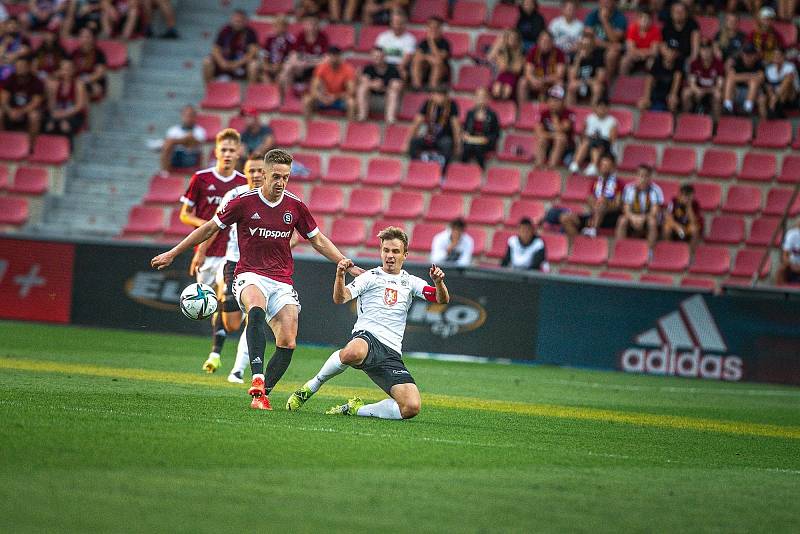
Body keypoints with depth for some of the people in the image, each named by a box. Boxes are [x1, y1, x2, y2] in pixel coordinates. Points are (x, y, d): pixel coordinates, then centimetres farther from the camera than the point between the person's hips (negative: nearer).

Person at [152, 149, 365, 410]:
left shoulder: (295, 206, 4)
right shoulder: (244, 202, -4)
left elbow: (318, 241, 17)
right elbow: (210, 228, 7)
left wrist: (347, 265, 6)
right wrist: (173, 253, 11)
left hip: (282, 281, 3)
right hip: (249, 276, -3)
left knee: (288, 344, -14)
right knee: (257, 310, -38)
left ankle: (262, 394, 2)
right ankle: (257, 378, -48)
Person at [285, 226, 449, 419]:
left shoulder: (410, 282, 21)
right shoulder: (370, 277, 11)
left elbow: (442, 299, 8)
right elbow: (340, 298, -4)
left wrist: (438, 282, -14)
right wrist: (340, 275, -24)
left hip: (392, 352, 4)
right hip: (367, 337, -4)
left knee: (411, 408, -19)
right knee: (353, 353, -45)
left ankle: (356, 409, 2)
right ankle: (312, 386, -16)